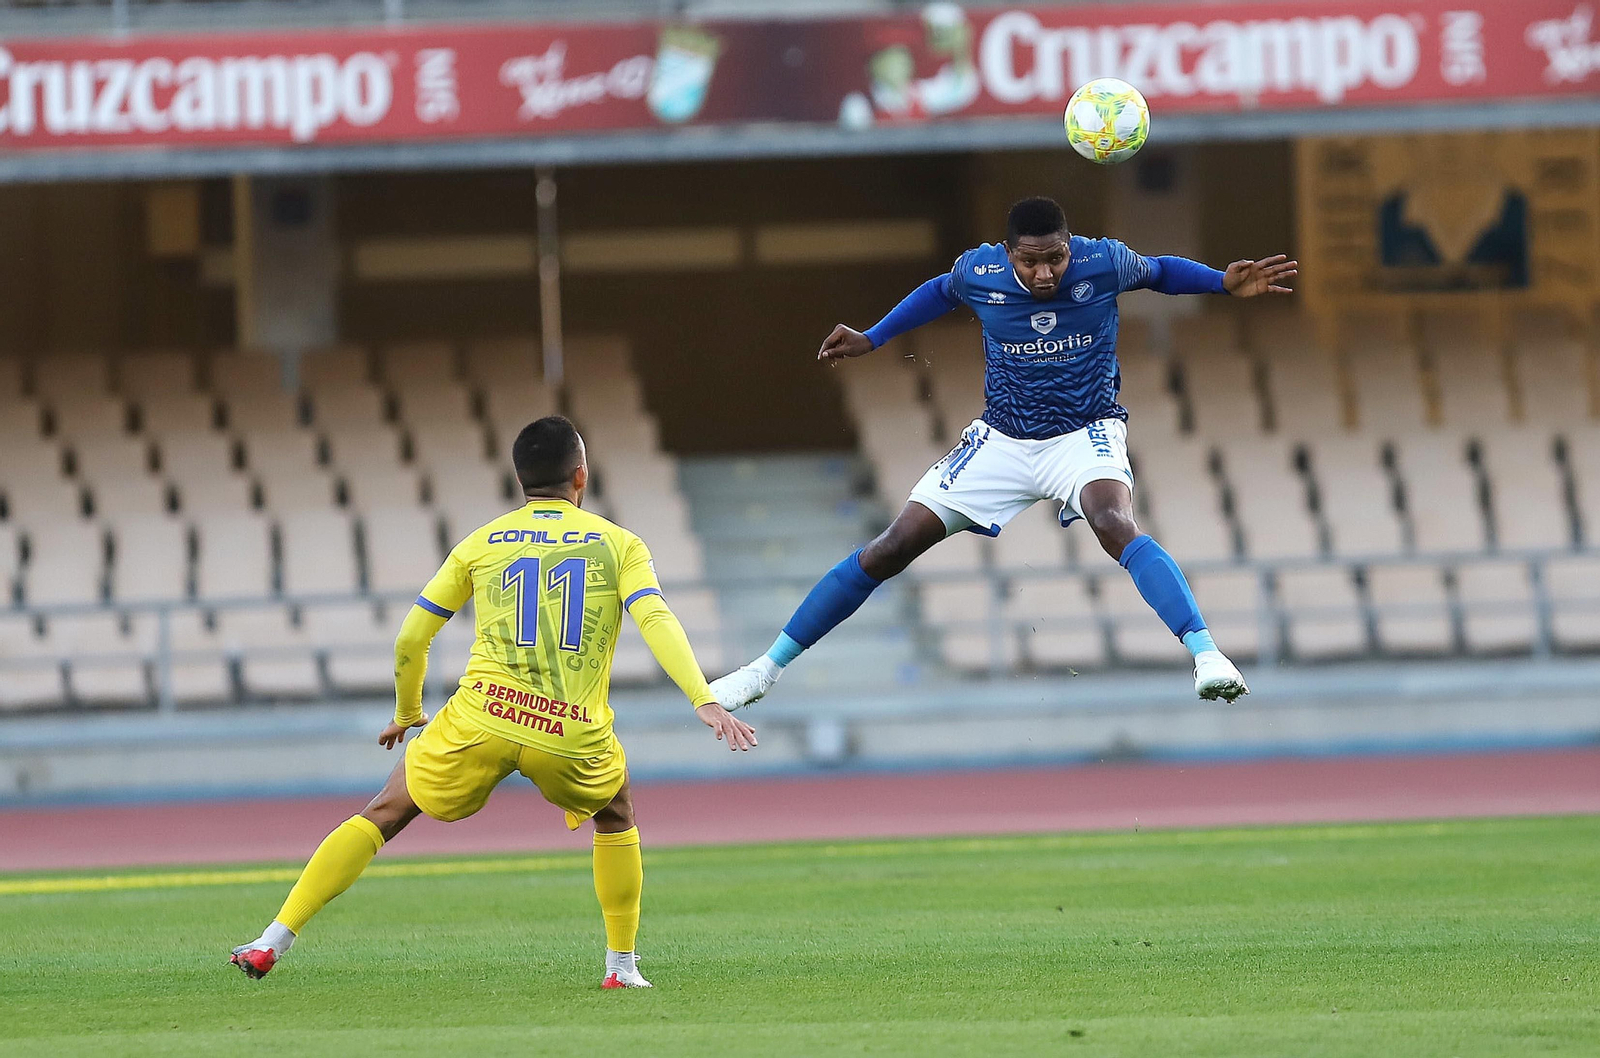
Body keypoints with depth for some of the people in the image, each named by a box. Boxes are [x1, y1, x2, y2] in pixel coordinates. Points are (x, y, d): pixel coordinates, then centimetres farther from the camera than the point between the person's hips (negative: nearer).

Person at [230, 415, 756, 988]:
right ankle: (622, 965, 28)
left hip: (481, 722, 0)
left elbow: (410, 641, 15)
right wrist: (705, 702, -16)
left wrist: (407, 713, 32)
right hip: (574, 737, 0)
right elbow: (656, 621, -9)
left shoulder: (480, 544, 14)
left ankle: (274, 941, 5)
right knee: (616, 816, 32)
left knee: (384, 813, 13)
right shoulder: (619, 543, 9)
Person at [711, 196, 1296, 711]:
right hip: (1001, 441, 2)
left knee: (1115, 526, -36)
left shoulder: (1103, 263, -17)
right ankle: (769, 666, 10)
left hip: (1085, 433, -2)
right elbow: (940, 292, 13)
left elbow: (1160, 271, 6)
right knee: (891, 549, -1)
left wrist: (1226, 283, -9)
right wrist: (871, 339, 13)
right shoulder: (979, 271, -13)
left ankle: (1206, 655, -43)